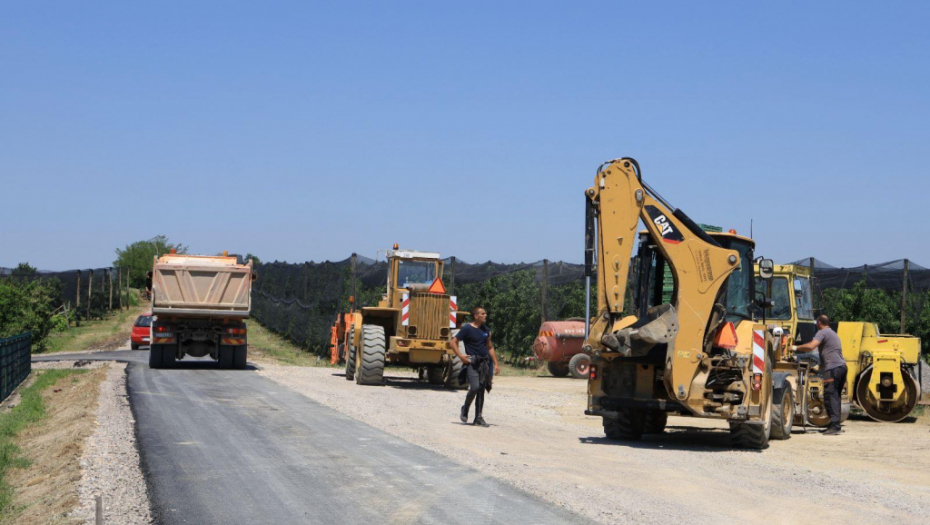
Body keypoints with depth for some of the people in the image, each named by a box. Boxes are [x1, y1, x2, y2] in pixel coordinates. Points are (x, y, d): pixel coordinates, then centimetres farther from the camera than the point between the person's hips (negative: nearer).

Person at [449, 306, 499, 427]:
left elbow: (490, 347, 22)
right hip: (472, 363, -6)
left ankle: (478, 418, 9)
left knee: (481, 391, 5)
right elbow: (453, 342, -5)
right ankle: (465, 409, 7)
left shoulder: (486, 330, 14)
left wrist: (495, 363, 17)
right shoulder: (467, 329, -5)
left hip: (484, 363, 6)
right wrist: (461, 356, -13)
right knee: (475, 387, -18)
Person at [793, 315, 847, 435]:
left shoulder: (822, 333, -2)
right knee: (836, 397, 12)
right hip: (842, 366, 9)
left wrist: (796, 348, -5)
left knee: (830, 397, -11)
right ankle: (836, 425, 13)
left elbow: (810, 346, -18)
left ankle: (834, 426, -18)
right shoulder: (833, 334, 28)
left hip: (833, 368, -9)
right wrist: (820, 366, 39)